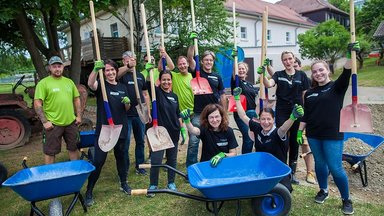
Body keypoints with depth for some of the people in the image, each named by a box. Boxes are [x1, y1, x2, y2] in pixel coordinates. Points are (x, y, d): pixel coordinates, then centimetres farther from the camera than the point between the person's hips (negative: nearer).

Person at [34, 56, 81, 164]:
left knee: (73, 148, 17)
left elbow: (76, 99, 15)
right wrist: (44, 121, -14)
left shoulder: (69, 82, 10)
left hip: (71, 122, 5)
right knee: (50, 151, 7)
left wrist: (78, 115, 7)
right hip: (52, 124, -5)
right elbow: (37, 104, -10)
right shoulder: (43, 83, -6)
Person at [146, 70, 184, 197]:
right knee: (156, 160, -2)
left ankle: (171, 183, 30)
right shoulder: (157, 92, -4)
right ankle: (153, 185, 16)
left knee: (172, 159, 14)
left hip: (173, 132, 4)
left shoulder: (174, 96, 8)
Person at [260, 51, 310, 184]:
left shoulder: (301, 75, 5)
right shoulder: (278, 75, 3)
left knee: (294, 142, 9)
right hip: (282, 112, -1)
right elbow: (269, 84, -17)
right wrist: (263, 74, -35)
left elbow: (305, 95, 6)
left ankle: (292, 172, 22)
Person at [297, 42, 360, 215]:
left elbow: (346, 74, -21)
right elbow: (305, 115, 11)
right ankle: (323, 190, 35)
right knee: (320, 163, 15)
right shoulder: (310, 93, 9)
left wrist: (351, 55, -36)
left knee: (335, 168, -3)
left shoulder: (337, 87, -2)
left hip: (333, 135, -4)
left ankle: (346, 199, 17)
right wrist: (299, 131, 6)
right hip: (313, 135, 4)